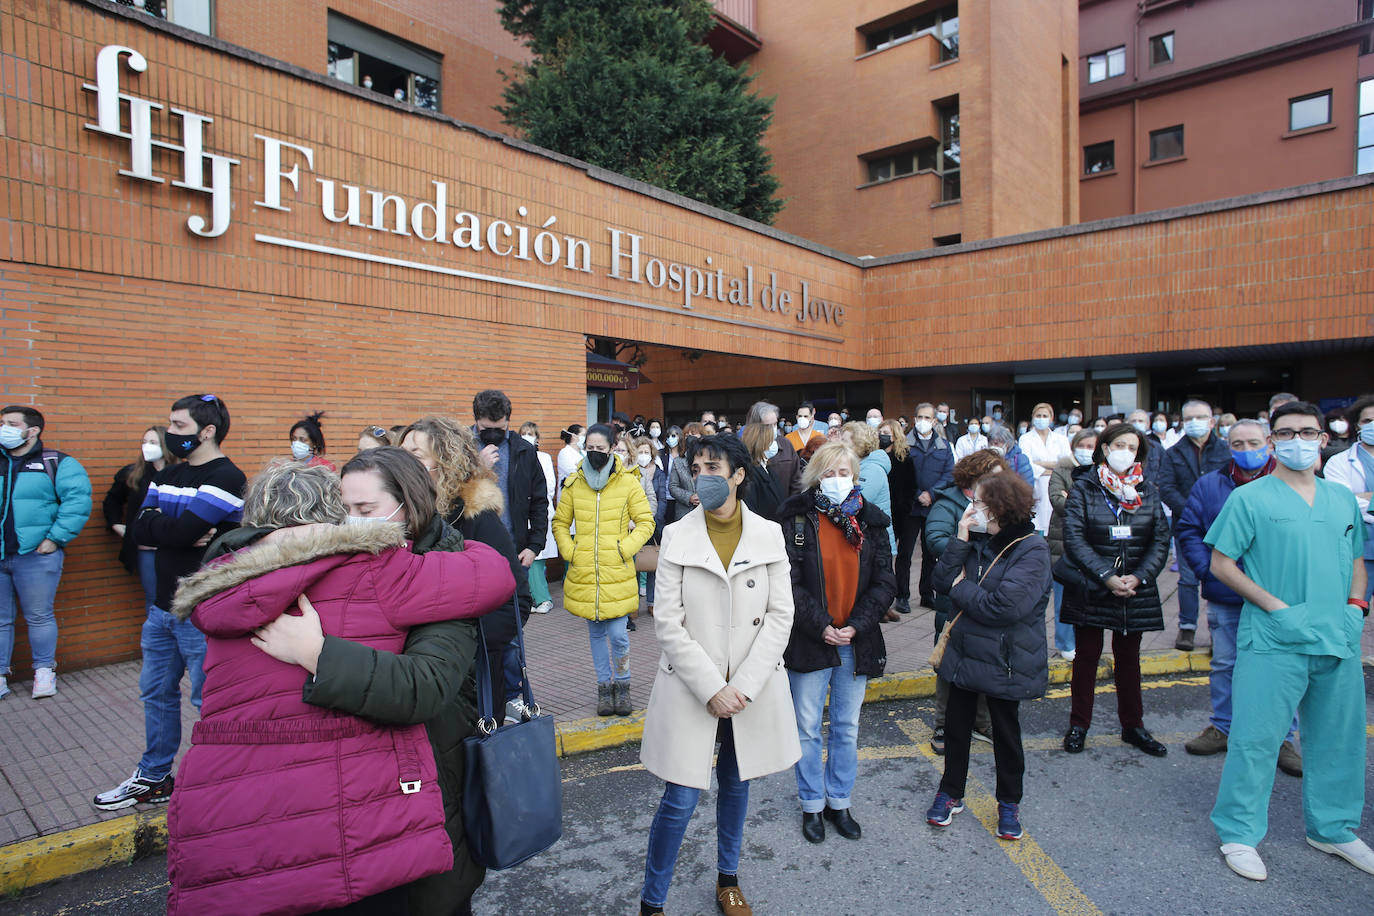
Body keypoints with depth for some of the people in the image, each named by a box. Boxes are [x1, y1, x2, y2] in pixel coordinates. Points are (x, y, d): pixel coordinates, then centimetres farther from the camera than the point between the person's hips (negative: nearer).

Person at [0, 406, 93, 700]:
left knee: (39, 617, 5)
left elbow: (78, 500, -13)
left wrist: (55, 538, -16)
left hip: (36, 555, -4)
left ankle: (44, 670, 18)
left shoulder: (57, 463, -2)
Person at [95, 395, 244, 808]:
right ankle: (153, 778, 36)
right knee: (156, 693, 19)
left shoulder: (226, 477, -15)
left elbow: (182, 532, -23)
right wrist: (179, 531, -15)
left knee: (209, 701, 3)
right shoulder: (167, 475, 12)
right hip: (162, 607, 8)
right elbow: (138, 529, 2)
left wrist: (155, 522, -5)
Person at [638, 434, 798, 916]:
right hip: (691, 689, -2)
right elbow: (669, 623, -9)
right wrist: (711, 689, -14)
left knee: (736, 785, 19)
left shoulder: (769, 534, -3)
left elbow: (780, 616, -5)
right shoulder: (677, 537, -6)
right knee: (681, 800, 1)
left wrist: (743, 686, -12)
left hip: (752, 689, 2)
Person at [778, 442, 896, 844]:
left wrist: (856, 625, -11)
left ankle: (839, 802, 34)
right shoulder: (796, 519, -7)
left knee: (847, 728, 16)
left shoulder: (871, 522, 1)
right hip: (808, 642, -2)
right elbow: (789, 582, -10)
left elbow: (885, 582, 0)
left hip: (856, 642, 3)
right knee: (807, 729, 10)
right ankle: (812, 805, 29)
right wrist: (820, 627, -16)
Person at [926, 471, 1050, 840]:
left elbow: (1005, 606, -27)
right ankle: (950, 793, 34)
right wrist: (960, 539, -13)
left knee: (1006, 731, 14)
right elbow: (943, 581, -4)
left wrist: (961, 588, -13)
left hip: (1004, 661, -5)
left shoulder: (1031, 550, -18)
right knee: (956, 726, 16)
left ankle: (1009, 802, 34)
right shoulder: (979, 543, 2)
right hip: (965, 653, 6)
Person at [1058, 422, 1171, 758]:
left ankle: (1132, 725, 29)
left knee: (1129, 658, 14)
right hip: (1089, 589, -2)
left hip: (1136, 589, 3)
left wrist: (1138, 577, -11)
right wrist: (1106, 577, -18)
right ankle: (1079, 724, 21)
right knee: (1087, 656, 7)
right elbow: (1073, 538, -11)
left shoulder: (1148, 491, 5)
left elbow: (1161, 541, 3)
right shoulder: (1084, 488, -4)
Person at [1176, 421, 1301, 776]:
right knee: (1224, 665, 12)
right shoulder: (1210, 484, 3)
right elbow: (1186, 528, 5)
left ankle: (1282, 737, 24)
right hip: (1226, 597, 2)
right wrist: (1205, 568, -6)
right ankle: (1222, 727, 27)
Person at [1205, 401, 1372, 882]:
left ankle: (1333, 829, 36)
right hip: (1273, 642, -5)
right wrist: (1275, 606, -14)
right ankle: (1238, 833, 12)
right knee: (1255, 738, -1)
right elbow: (1221, 563, -7)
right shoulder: (1249, 498, -5)